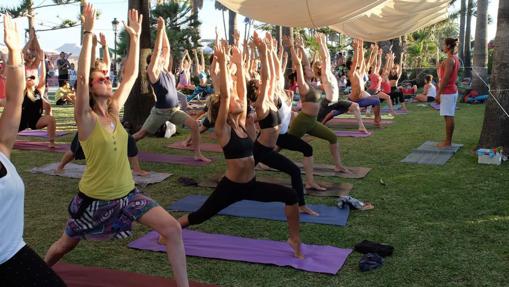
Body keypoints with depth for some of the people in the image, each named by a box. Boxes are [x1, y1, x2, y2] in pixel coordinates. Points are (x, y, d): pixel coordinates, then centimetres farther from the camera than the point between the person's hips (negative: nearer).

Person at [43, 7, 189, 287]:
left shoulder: (114, 110, -1)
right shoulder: (86, 119, -16)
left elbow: (132, 74, -1)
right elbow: (82, 76, -31)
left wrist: (135, 36, -3)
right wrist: (88, 33, -34)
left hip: (127, 194, 4)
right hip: (95, 199, -4)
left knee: (173, 229, -12)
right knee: (65, 245, 20)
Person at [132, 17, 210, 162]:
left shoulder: (165, 69, 7)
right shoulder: (153, 71, -9)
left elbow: (166, 48, 7)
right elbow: (157, 50, -18)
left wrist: (164, 29, 7)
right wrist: (160, 29, -18)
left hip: (174, 110, 5)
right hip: (160, 111, -5)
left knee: (195, 125, -12)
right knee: (141, 134, 7)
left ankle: (198, 154, -4)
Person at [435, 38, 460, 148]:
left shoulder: (449, 60, -16)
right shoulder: (455, 59, 14)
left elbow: (445, 78, -20)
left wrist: (438, 93, -18)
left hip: (447, 92, -10)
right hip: (452, 90, 10)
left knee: (448, 117, -6)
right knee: (449, 117, 12)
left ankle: (447, 142, -2)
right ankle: (448, 140, 18)